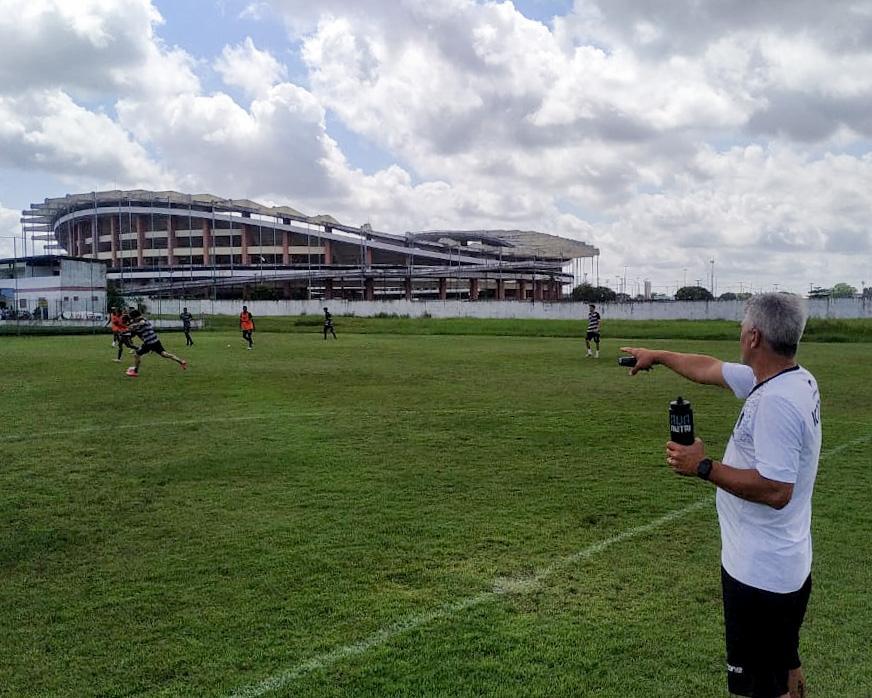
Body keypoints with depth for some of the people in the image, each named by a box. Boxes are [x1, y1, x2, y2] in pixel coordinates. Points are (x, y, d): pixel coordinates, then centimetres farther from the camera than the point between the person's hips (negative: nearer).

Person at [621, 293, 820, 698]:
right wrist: (658, 356, 27)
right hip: (788, 567, 10)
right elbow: (709, 369, 16)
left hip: (760, 574, -10)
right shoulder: (794, 379, 3)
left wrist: (703, 467, -23)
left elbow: (775, 490, -31)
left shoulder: (776, 401, -27)